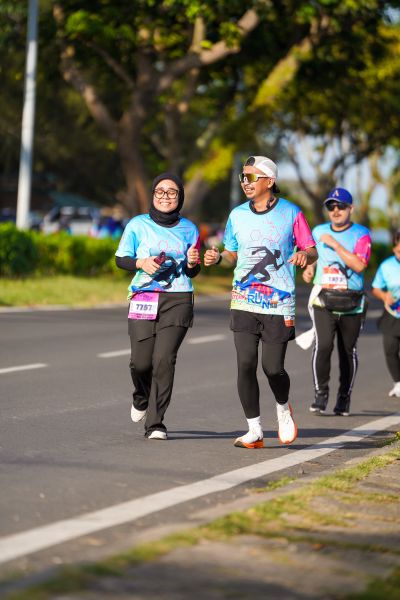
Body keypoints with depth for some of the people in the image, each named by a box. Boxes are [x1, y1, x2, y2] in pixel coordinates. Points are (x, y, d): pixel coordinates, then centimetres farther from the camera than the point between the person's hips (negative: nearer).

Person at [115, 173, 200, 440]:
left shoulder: (189, 229, 11)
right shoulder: (138, 225, 6)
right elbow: (121, 259, 8)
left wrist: (192, 263, -5)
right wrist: (141, 263, -11)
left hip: (178, 299, 0)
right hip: (143, 298, 0)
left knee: (164, 359, -13)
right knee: (141, 362, -5)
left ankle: (155, 423, -8)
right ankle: (142, 399, 30)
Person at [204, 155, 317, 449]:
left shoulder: (291, 213, -2)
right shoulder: (237, 215, 8)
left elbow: (312, 251, 3)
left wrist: (304, 255, -20)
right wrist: (218, 257, -3)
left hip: (279, 303, -3)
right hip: (244, 301, 3)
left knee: (273, 368, -5)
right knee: (246, 365, -6)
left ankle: (283, 408, 27)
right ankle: (255, 431, 3)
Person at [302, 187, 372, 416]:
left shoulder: (361, 234, -3)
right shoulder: (318, 232, 10)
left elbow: (359, 265, -18)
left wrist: (335, 244, -18)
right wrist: (310, 269, 7)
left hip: (352, 304, -1)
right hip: (323, 301, 1)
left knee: (348, 351, 6)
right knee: (323, 345, -17)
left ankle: (344, 398, 22)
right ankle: (321, 393, -4)